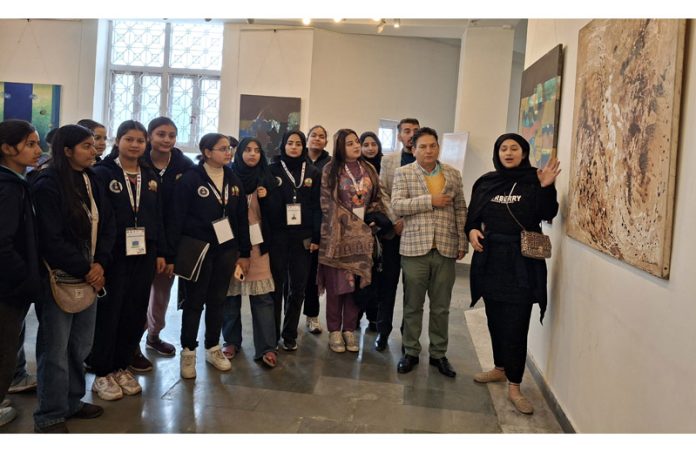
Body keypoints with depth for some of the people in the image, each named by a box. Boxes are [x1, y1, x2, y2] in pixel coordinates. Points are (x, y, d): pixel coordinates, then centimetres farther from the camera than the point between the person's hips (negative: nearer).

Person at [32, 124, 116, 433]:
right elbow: (51, 239, -16)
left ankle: (72, 401, 29)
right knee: (55, 348, 1)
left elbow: (107, 225, 9)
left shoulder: (92, 181, 10)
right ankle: (49, 417, 14)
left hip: (90, 276, 6)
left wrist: (100, 263, -5)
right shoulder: (47, 185, -11)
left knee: (81, 345, 12)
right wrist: (84, 269, -13)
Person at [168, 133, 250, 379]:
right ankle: (188, 352, 19)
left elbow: (242, 218, 8)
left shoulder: (234, 180, 7)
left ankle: (213, 348, 27)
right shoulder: (190, 178, -9)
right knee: (194, 301, 5)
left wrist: (244, 252, 6)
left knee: (217, 300, 12)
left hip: (226, 249, 4)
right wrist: (174, 252, -14)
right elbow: (177, 217, -11)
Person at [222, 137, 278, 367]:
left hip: (257, 242, 1)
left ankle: (266, 347, 0)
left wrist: (267, 197, -9)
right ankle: (231, 340, 20)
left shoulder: (266, 178, 9)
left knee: (262, 295, -4)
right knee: (231, 292, 4)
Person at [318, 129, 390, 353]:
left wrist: (373, 219, -4)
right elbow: (328, 203, -6)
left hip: (362, 235, 4)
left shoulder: (369, 170, 11)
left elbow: (377, 199, 15)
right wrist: (353, 223, -11)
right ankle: (334, 331, 12)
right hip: (338, 234, -3)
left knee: (357, 282, 6)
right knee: (336, 283, 1)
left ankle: (349, 329, 18)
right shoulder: (331, 170, -1)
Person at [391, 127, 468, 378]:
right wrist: (430, 200, -15)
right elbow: (396, 205, -11)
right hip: (415, 247, -2)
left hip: (445, 249, 2)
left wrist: (462, 242, 4)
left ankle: (438, 354, 23)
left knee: (441, 307, 10)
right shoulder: (403, 173, 1)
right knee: (412, 306, 8)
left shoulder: (453, 174, 10)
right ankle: (410, 352, 22)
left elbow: (461, 210, 11)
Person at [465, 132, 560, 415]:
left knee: (516, 324, -4)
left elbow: (548, 215, -7)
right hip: (490, 259, 4)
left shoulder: (534, 180, -1)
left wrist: (547, 188, -21)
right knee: (495, 318, 13)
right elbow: (472, 216, 14)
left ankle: (514, 387, 2)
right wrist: (471, 230, -6)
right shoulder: (486, 182, 8)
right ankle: (500, 368, 33)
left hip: (521, 262, -4)